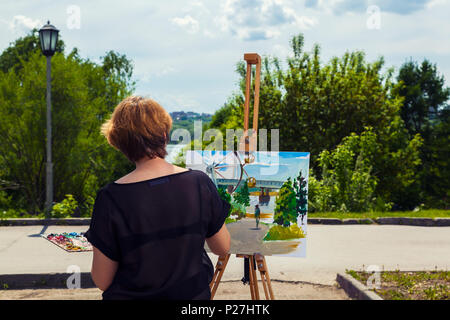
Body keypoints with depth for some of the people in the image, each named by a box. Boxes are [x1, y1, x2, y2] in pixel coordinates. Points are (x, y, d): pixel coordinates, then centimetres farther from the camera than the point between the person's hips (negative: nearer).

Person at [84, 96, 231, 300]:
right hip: (193, 294, 2)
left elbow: (102, 281, -14)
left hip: (133, 295, -2)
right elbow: (222, 248, 1)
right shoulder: (200, 183, -13)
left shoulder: (111, 198, -20)